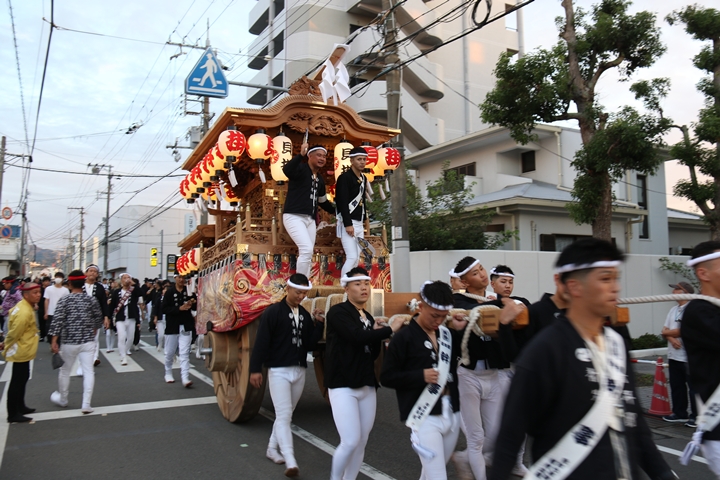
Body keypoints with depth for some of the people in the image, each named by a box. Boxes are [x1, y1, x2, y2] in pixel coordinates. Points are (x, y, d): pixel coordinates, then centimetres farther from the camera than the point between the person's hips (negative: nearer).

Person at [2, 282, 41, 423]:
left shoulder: (24, 306, 6)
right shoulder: (24, 312, -27)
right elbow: (14, 333, -23)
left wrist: (7, 344, 14)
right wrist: (7, 345, -6)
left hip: (23, 350, 11)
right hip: (21, 351, -11)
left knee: (22, 378, 21)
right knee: (17, 381, -2)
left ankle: (20, 407, 34)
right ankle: (12, 415, 6)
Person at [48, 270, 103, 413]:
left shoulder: (64, 300, -7)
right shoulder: (92, 299, -1)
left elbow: (57, 320, -12)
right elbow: (98, 318, 9)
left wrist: (54, 341, -10)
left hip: (69, 341, -1)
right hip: (88, 341, 1)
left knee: (64, 371, 18)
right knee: (88, 371, 1)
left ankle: (62, 399, 36)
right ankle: (86, 404, -4)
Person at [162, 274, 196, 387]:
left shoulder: (189, 291, 1)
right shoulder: (169, 292, -3)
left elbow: (196, 308, 4)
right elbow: (164, 309, -10)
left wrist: (194, 303, -18)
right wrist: (179, 308, -20)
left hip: (186, 327, 0)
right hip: (172, 327, 0)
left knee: (185, 353, -5)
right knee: (169, 353, 13)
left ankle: (185, 378, -9)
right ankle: (168, 374, 34)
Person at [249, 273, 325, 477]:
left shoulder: (305, 315, 8)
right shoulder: (272, 312, -9)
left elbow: (309, 345, 6)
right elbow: (261, 342, -12)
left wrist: (318, 324, -5)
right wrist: (255, 369, -15)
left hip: (299, 371, 6)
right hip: (279, 370, -6)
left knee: (286, 415, 16)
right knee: (283, 416, -10)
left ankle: (272, 448, 33)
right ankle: (291, 462, -12)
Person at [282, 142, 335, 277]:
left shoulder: (320, 179, 17)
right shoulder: (300, 169, -6)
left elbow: (323, 201, 29)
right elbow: (286, 170, -31)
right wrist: (301, 155, -41)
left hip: (310, 220, 8)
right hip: (294, 217, -8)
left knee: (307, 254, 7)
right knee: (307, 249, -21)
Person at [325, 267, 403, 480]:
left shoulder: (368, 317, 13)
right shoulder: (338, 312, -9)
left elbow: (373, 353, 11)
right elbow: (357, 336, -26)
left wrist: (377, 334, -6)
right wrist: (390, 330, -19)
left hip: (367, 387, 7)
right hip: (343, 386, -7)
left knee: (361, 444, 8)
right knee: (350, 441, -11)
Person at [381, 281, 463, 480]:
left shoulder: (447, 334, 6)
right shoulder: (404, 337, -9)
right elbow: (387, 377, -8)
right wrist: (420, 376, -19)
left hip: (452, 414, 6)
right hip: (425, 417, -5)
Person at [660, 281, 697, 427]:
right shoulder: (673, 310, 15)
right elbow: (665, 330, 12)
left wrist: (666, 332, -4)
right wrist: (671, 338, -9)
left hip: (689, 356, -8)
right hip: (674, 355, 9)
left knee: (693, 386, 0)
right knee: (676, 386, 15)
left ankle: (696, 416, 10)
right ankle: (680, 413, 26)